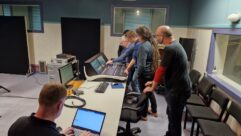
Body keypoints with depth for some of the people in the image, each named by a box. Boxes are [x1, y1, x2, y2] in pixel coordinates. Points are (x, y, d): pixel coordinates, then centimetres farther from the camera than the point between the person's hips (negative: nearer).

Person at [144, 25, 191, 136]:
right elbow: (167, 70, 16)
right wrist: (155, 81, 18)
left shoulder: (169, 49, -23)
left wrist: (152, 88, -5)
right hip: (179, 88, 10)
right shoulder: (175, 45, 10)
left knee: (174, 119, 6)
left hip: (178, 90, -10)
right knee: (171, 115, 23)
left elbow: (161, 70, -18)